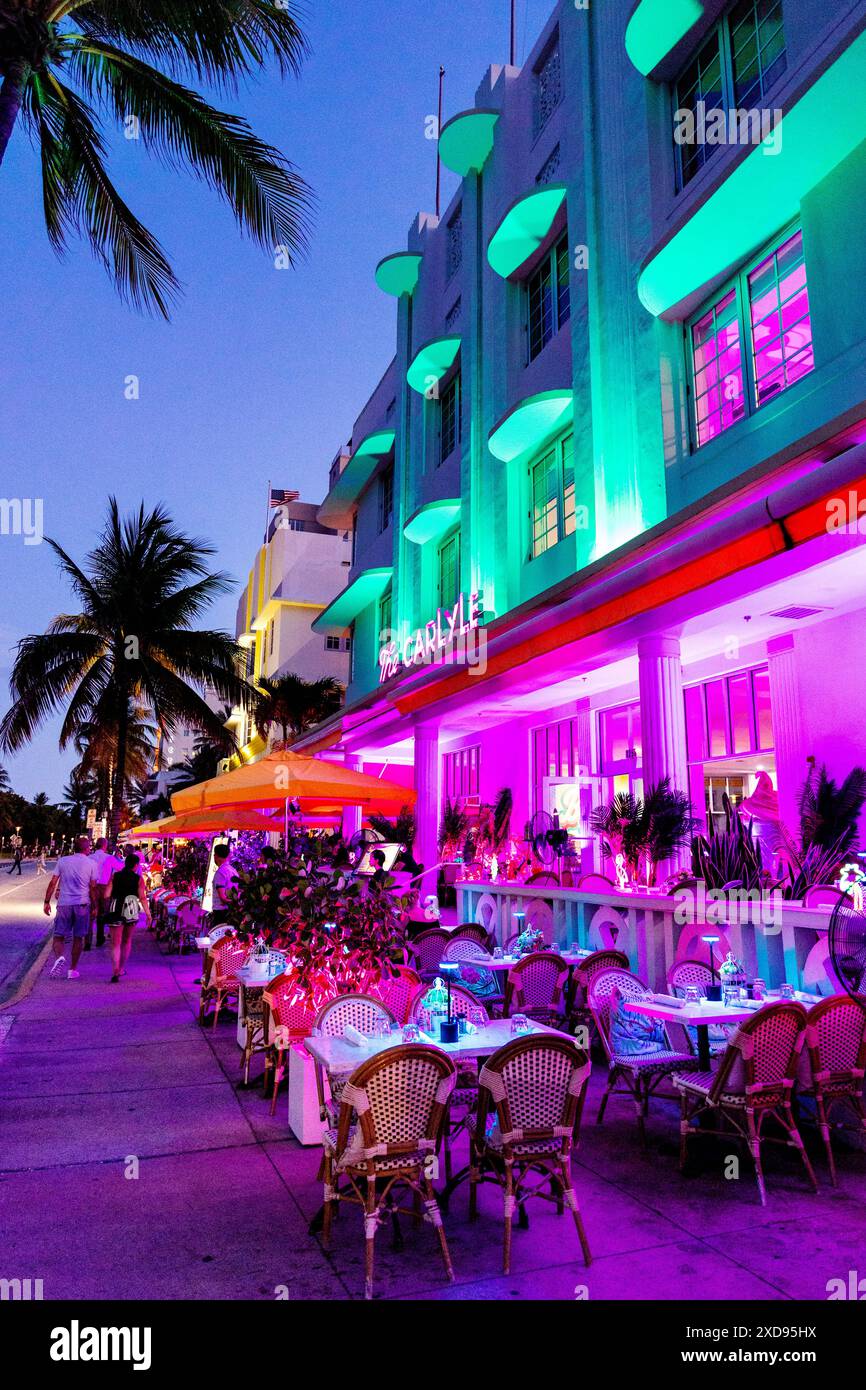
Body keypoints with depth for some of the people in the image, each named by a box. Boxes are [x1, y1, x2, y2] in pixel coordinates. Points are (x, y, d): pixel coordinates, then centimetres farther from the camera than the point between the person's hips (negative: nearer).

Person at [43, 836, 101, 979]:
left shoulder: (63, 861, 5)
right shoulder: (91, 864, 1)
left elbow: (53, 883, 2)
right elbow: (92, 887, 0)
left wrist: (47, 902, 9)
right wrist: (94, 906, 8)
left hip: (64, 903, 1)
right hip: (82, 903, -1)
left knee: (58, 936, 8)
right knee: (78, 938, 9)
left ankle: (60, 957, -20)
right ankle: (73, 970, 12)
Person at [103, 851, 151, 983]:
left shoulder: (115, 876, 0)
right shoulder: (138, 879, -2)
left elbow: (106, 895, -4)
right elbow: (143, 898, -8)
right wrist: (148, 914, -5)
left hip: (115, 911, 0)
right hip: (131, 912, 1)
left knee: (116, 943, 3)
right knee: (127, 941, 22)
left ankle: (115, 972, -12)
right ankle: (122, 968, 29)